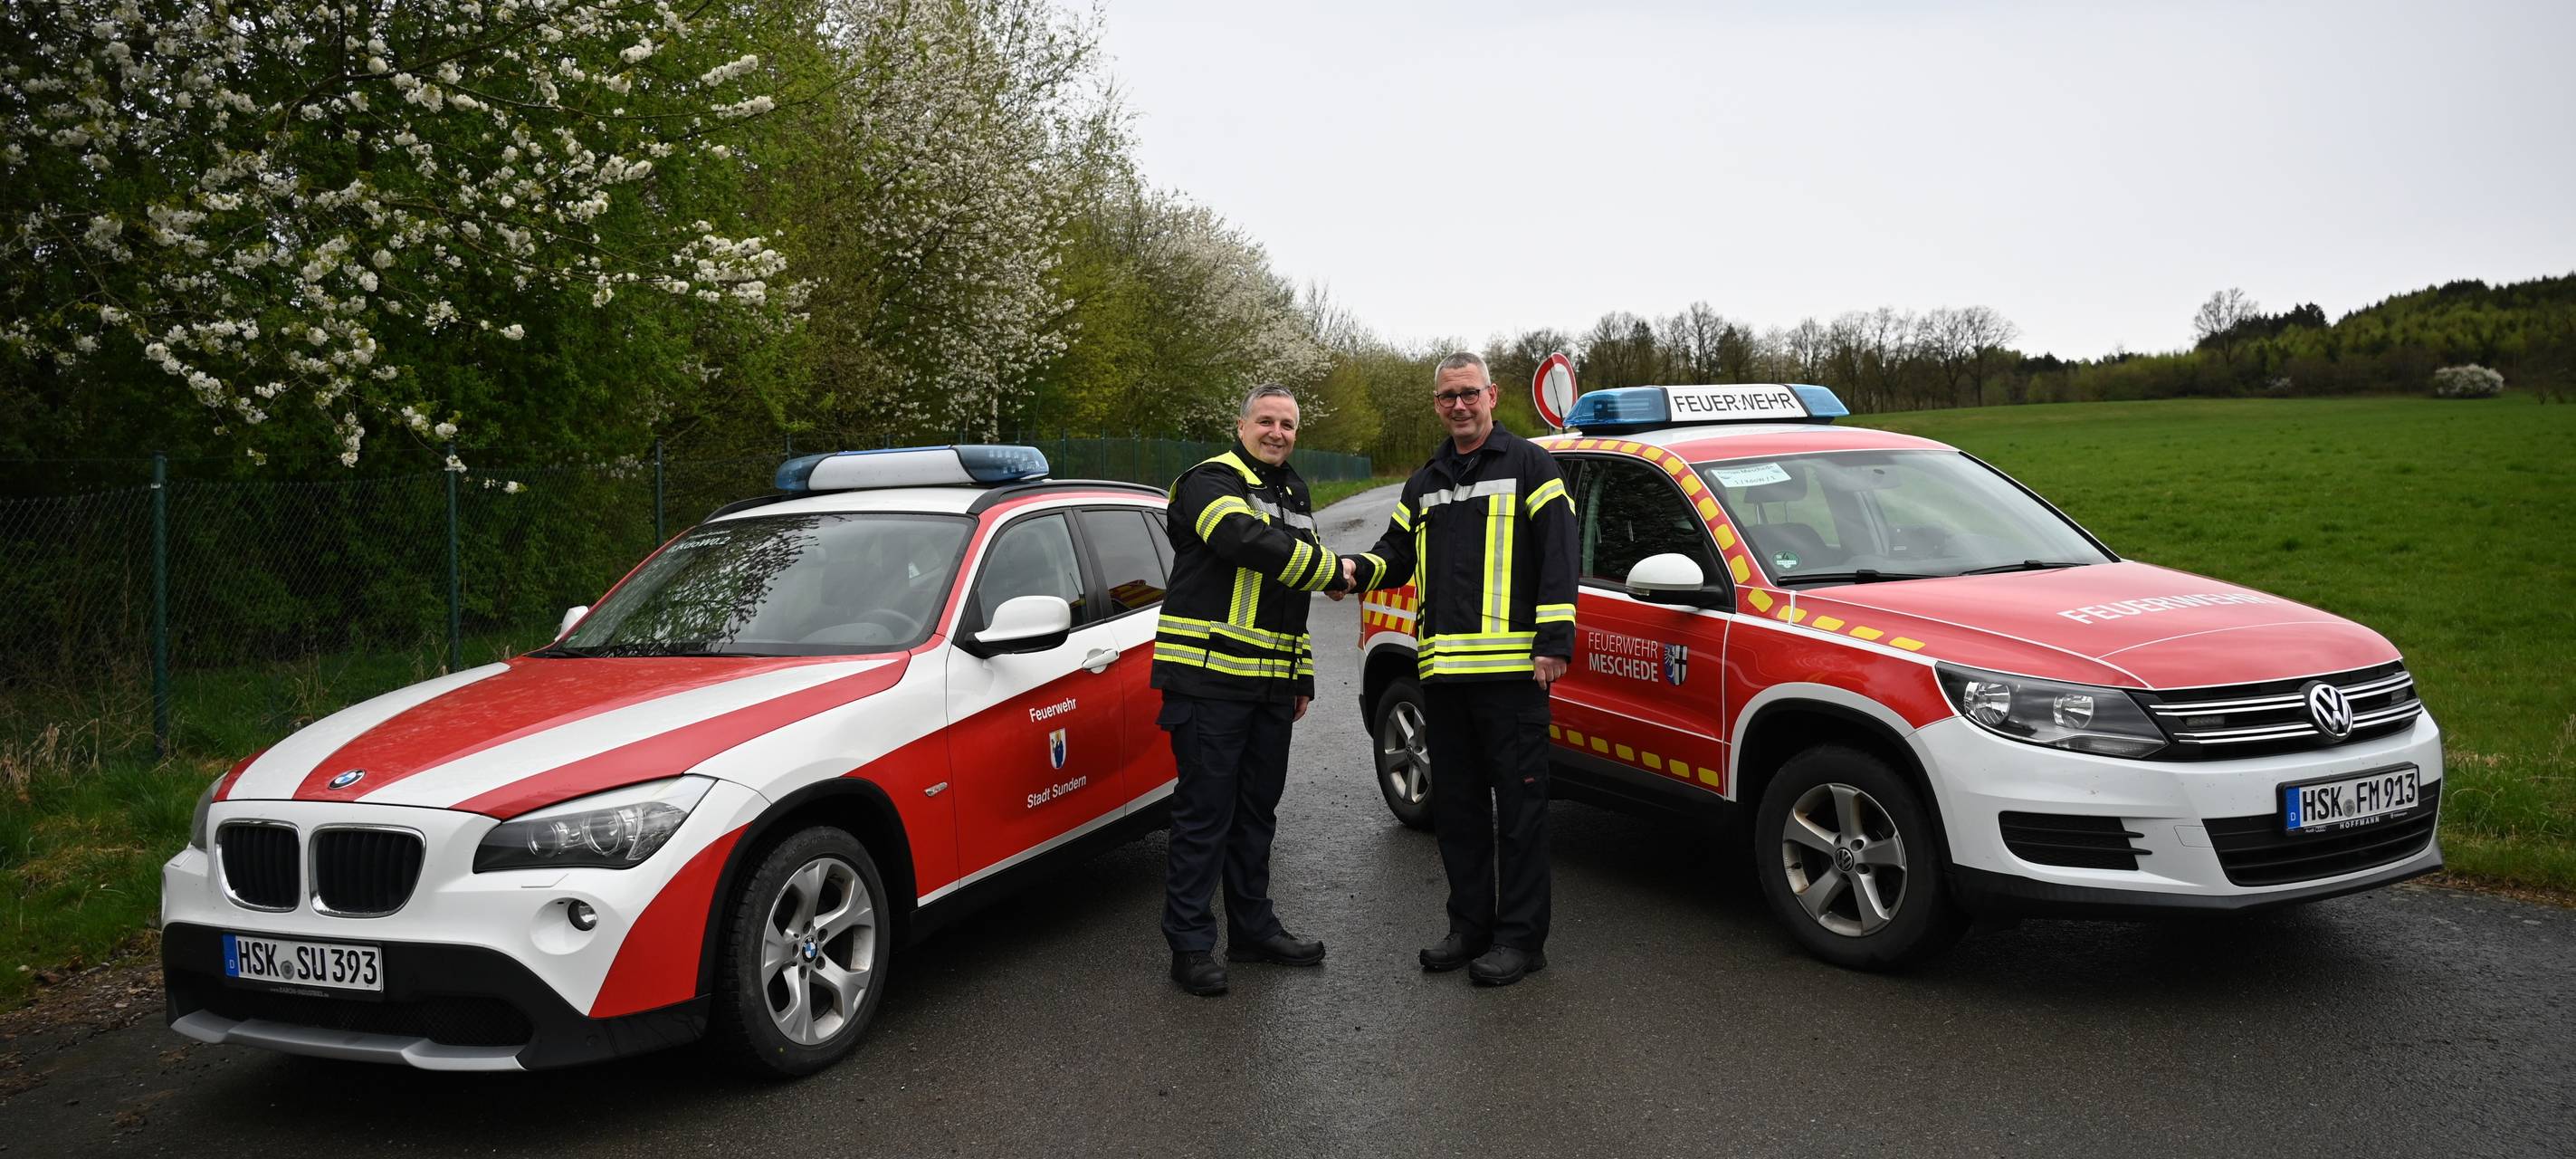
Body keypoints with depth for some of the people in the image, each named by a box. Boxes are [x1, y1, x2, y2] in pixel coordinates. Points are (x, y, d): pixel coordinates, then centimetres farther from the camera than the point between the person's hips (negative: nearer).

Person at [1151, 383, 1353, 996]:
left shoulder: (1294, 494, 20)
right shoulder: (1209, 483, -7)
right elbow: (1253, 543, -27)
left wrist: (1303, 675, 23)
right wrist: (1332, 570, -13)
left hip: (1271, 683, 8)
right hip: (1209, 677, -8)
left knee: (1256, 807, 15)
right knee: (1205, 810, -5)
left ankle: (1253, 927, 26)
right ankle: (1190, 944, 3)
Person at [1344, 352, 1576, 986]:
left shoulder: (1529, 466, 2)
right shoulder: (1423, 485, 20)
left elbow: (1558, 556, -5)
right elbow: (1397, 553, 21)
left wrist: (1554, 640, -13)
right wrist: (1360, 570, -2)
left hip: (1511, 667, -6)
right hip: (1442, 670, 7)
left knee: (1518, 803, -2)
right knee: (1455, 803, 12)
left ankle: (1521, 936, 5)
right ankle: (1471, 926, 22)